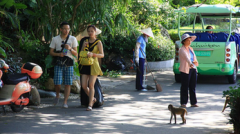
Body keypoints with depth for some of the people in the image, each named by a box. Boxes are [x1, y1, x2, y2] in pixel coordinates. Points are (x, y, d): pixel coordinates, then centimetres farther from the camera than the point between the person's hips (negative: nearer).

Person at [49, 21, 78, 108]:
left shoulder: (73, 39, 5)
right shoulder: (55, 39, 4)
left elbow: (76, 54, 3)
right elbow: (51, 52, 6)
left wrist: (70, 49, -17)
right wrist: (58, 54, -13)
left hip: (69, 64, 1)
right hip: (58, 64, -1)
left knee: (68, 84, -3)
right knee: (57, 83, -9)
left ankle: (65, 102, 2)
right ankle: (57, 96, 20)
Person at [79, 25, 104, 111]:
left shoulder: (98, 42, 0)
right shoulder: (85, 41, 11)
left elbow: (102, 55, -8)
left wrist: (93, 54, -23)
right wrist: (83, 46, -7)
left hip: (94, 65, -4)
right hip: (85, 65, 4)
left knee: (91, 85, -8)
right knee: (84, 85, -1)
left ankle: (90, 105, -1)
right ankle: (92, 99, 24)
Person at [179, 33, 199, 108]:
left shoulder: (190, 49, 16)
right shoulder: (182, 49, -10)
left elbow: (194, 57, 14)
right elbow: (186, 57, -29)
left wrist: (195, 61, -8)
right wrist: (190, 63, -45)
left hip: (193, 69, 7)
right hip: (185, 70, -7)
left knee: (193, 87, 8)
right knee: (185, 87, -3)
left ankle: (193, 102, 14)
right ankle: (183, 103, 4)